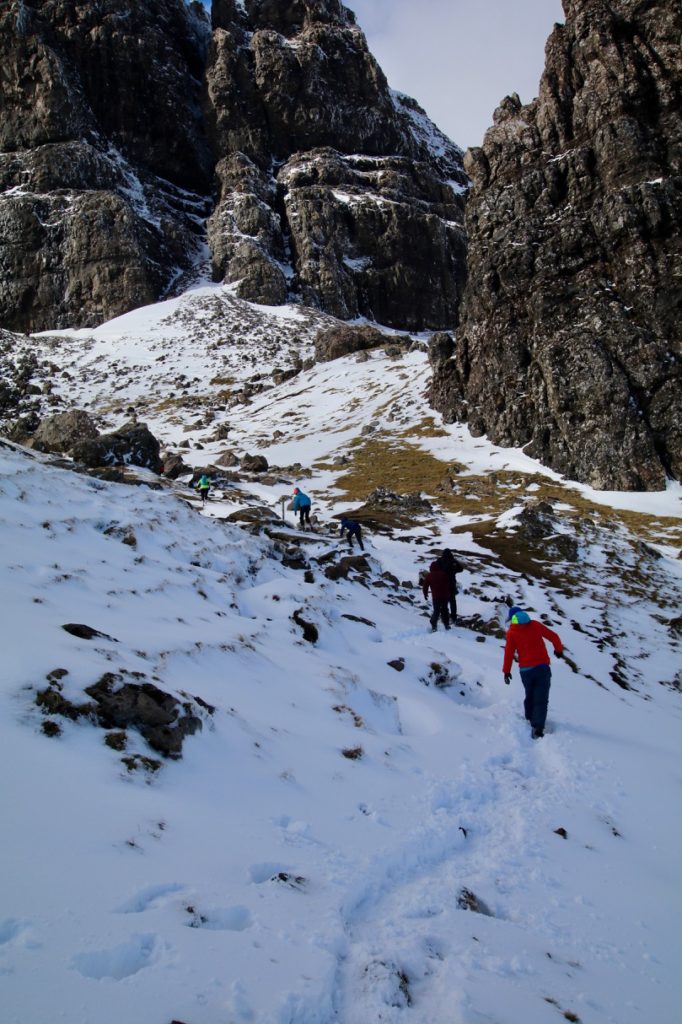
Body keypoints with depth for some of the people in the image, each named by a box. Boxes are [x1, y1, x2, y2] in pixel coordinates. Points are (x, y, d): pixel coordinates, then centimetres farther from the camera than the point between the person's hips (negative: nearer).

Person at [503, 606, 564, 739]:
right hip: (542, 667, 0)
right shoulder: (535, 625, 6)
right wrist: (559, 649, 28)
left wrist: (506, 671, 8)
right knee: (541, 699, -2)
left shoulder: (511, 632, 1)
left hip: (526, 669, 0)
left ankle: (530, 719, 35)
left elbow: (509, 652, -1)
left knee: (529, 696, 24)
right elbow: (553, 636, 10)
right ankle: (537, 728, -15)